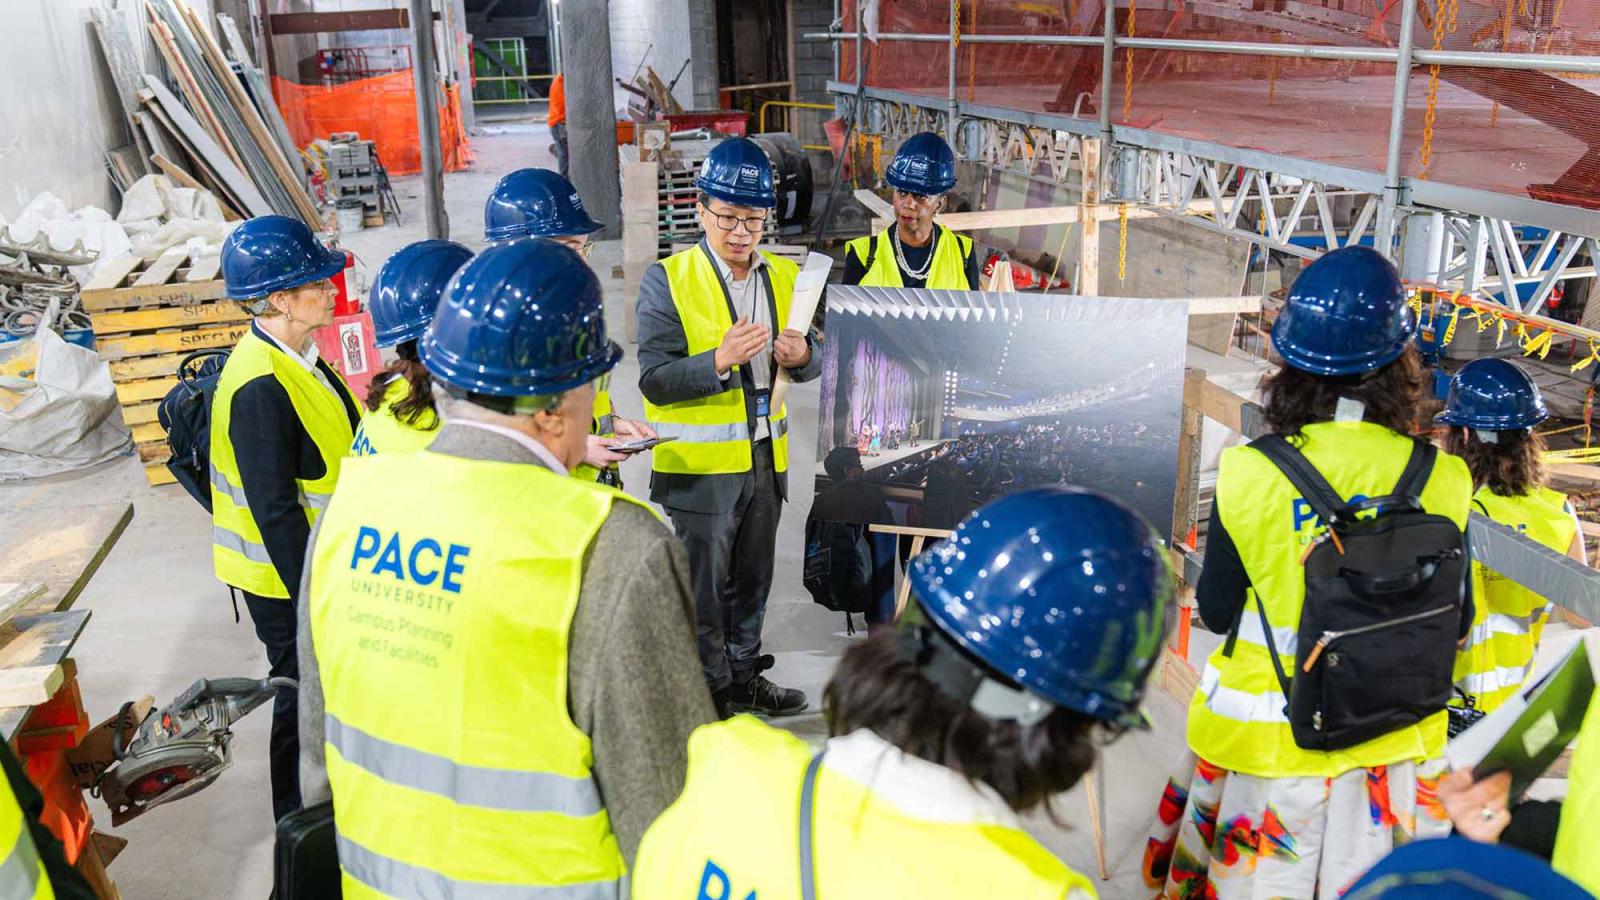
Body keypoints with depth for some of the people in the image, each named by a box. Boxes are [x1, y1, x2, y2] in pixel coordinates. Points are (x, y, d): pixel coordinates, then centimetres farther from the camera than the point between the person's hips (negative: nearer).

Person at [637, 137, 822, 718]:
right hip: (698, 467, -5)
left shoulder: (783, 276, 7)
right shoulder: (667, 280, -10)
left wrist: (803, 355, -11)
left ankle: (744, 677, 36)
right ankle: (709, 692, 20)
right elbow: (655, 380, -17)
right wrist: (720, 361, -32)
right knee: (702, 590, 5)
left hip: (765, 461, 6)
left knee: (752, 581, 19)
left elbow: (810, 366, 13)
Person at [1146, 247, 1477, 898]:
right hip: (1395, 742, 2)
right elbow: (1454, 623, 0)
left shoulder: (1250, 474, -18)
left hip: (1266, 741, -2)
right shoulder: (1441, 480, -11)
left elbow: (1216, 611, -7)